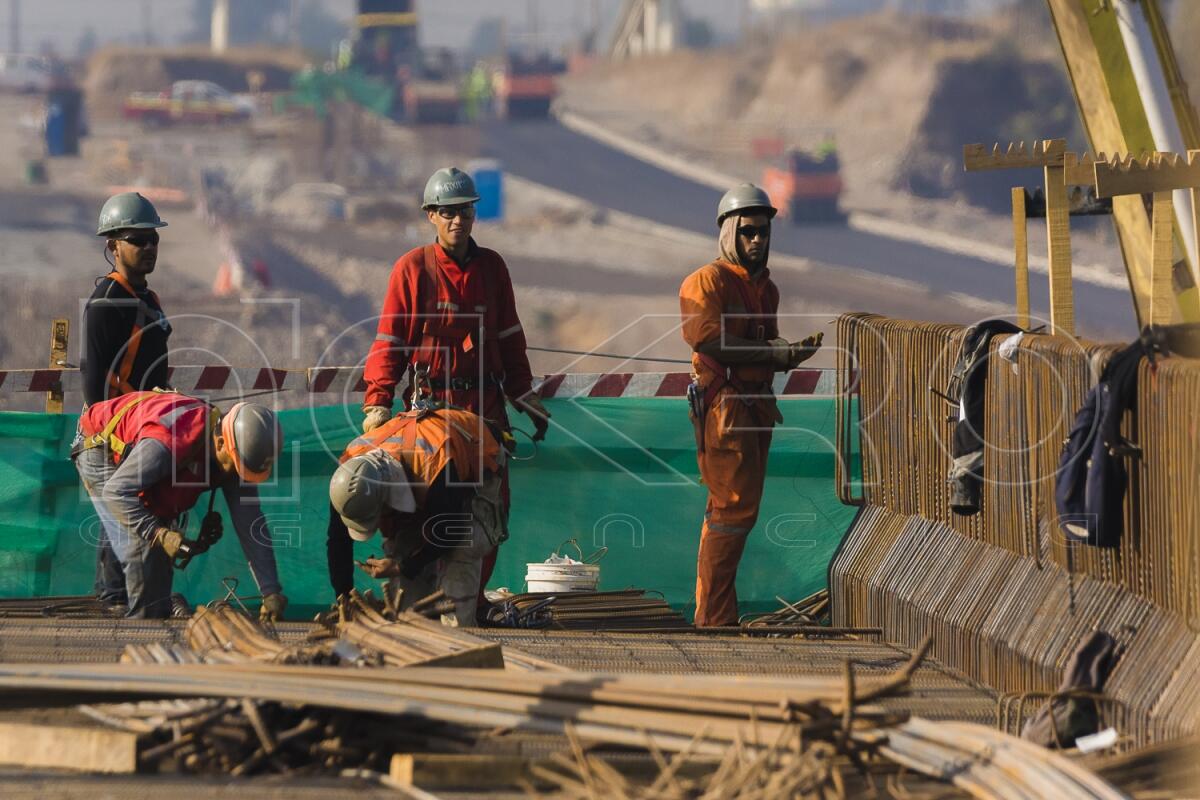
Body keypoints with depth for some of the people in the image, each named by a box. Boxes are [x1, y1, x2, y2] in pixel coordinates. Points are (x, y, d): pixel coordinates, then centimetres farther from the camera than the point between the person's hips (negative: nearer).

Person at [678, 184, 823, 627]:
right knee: (734, 508, -13)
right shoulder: (707, 282, -8)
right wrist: (771, 350, -19)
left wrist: (794, 353, 2)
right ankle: (715, 617, -10)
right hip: (723, 406, -9)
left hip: (756, 407, 9)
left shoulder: (766, 288, 20)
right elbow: (709, 340, -22)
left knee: (737, 510, 11)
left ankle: (714, 615, 17)